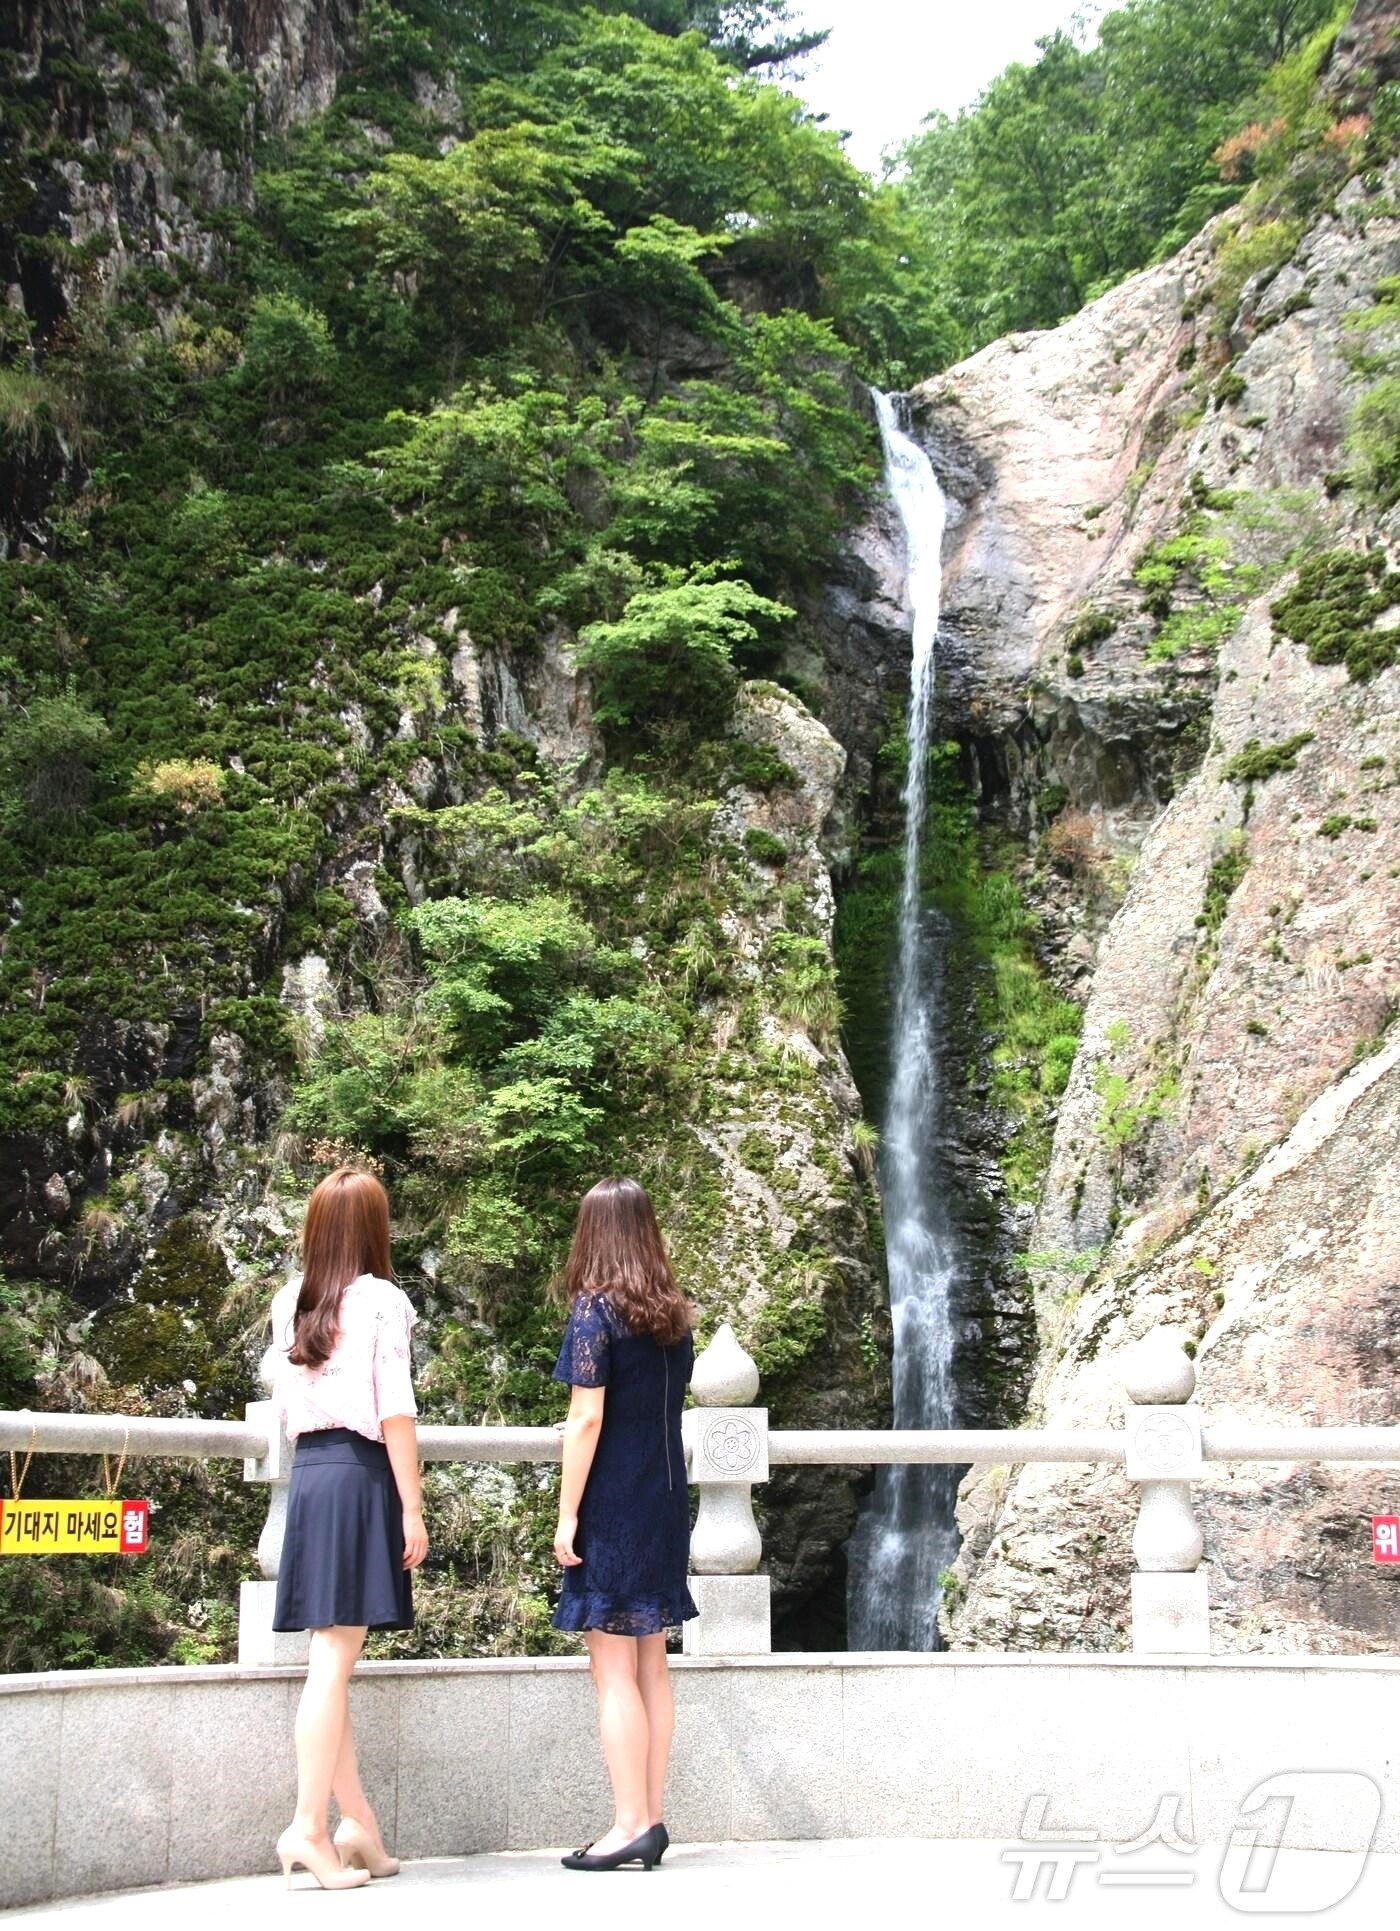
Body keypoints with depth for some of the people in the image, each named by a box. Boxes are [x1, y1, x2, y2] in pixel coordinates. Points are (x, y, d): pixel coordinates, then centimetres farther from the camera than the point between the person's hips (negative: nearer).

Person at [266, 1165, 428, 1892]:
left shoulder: (289, 1304, 11)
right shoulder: (381, 1302, -6)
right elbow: (395, 1414, -10)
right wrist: (413, 1508, -7)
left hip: (307, 1474, 6)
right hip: (360, 1476, -6)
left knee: (333, 1656, 8)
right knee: (335, 1658, -6)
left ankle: (358, 1825, 13)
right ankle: (309, 1826, -6)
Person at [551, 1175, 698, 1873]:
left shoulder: (596, 1308, -11)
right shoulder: (674, 1314, 8)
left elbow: (587, 1418, -15)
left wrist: (568, 1514, -11)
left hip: (613, 1503, -7)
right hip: (667, 1502, 7)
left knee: (614, 1671, -2)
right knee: (651, 1666, 11)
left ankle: (630, 1826, -2)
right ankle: (651, 1820, 14)